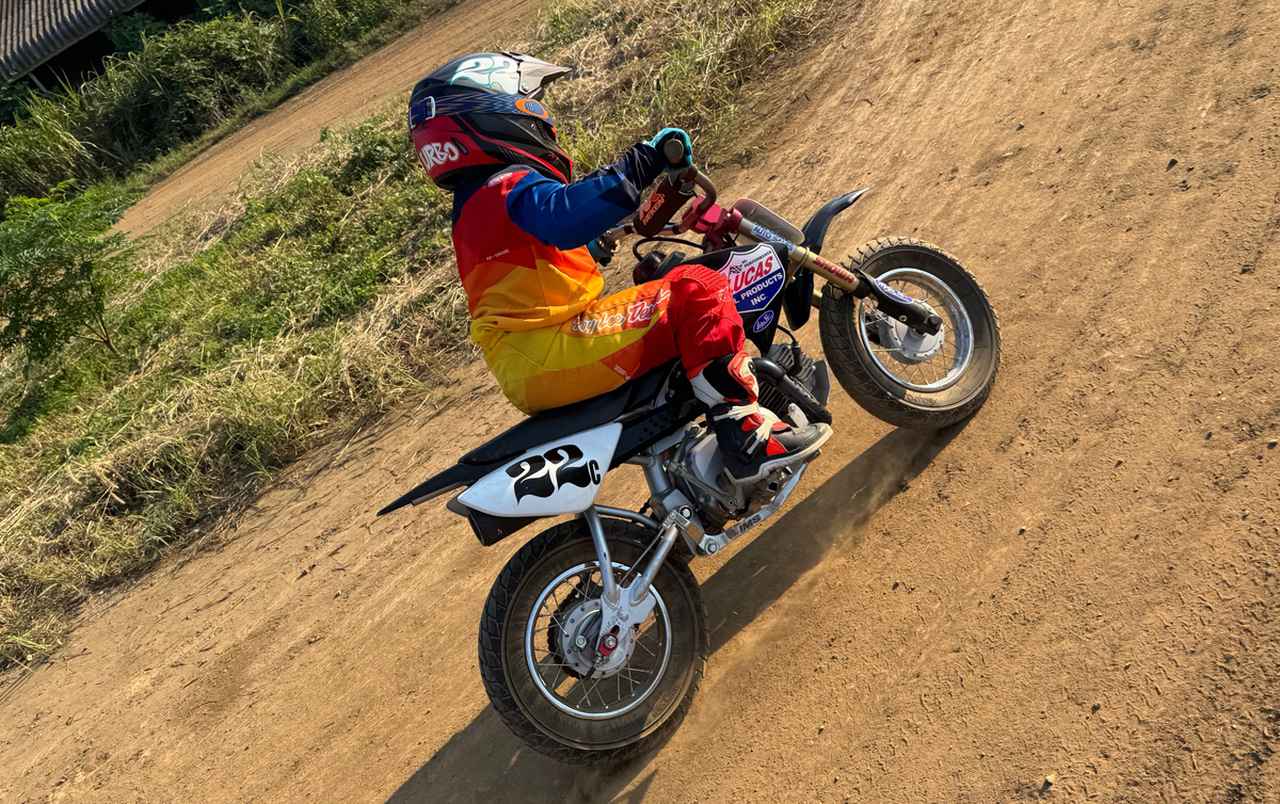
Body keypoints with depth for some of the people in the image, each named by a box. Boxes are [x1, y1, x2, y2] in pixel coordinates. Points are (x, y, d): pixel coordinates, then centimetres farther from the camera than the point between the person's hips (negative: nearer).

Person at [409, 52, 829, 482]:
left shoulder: (474, 202, 19)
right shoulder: (511, 188, -12)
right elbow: (565, 216, -36)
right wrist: (642, 164, -35)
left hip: (524, 371, 11)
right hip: (549, 357, -11)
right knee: (698, 289, -16)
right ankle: (749, 434, -16)